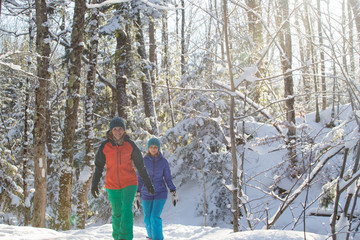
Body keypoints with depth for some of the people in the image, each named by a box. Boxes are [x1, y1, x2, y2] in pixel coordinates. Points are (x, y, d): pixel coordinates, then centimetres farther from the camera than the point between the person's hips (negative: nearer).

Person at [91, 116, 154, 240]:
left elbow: (140, 165, 3)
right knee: (117, 213, 11)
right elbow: (99, 166, 4)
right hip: (112, 185, 1)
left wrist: (148, 183, 4)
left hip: (129, 183, -1)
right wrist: (94, 184, -1)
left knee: (127, 210, -17)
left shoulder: (130, 145, -5)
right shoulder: (105, 146, -5)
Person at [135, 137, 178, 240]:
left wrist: (174, 193, -3)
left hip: (160, 194, -2)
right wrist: (137, 195, -5)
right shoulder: (143, 161, -3)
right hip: (146, 194, 2)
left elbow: (168, 178, 2)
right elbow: (140, 179, -1)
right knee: (148, 219, 9)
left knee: (155, 218, -16)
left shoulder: (164, 161, -4)